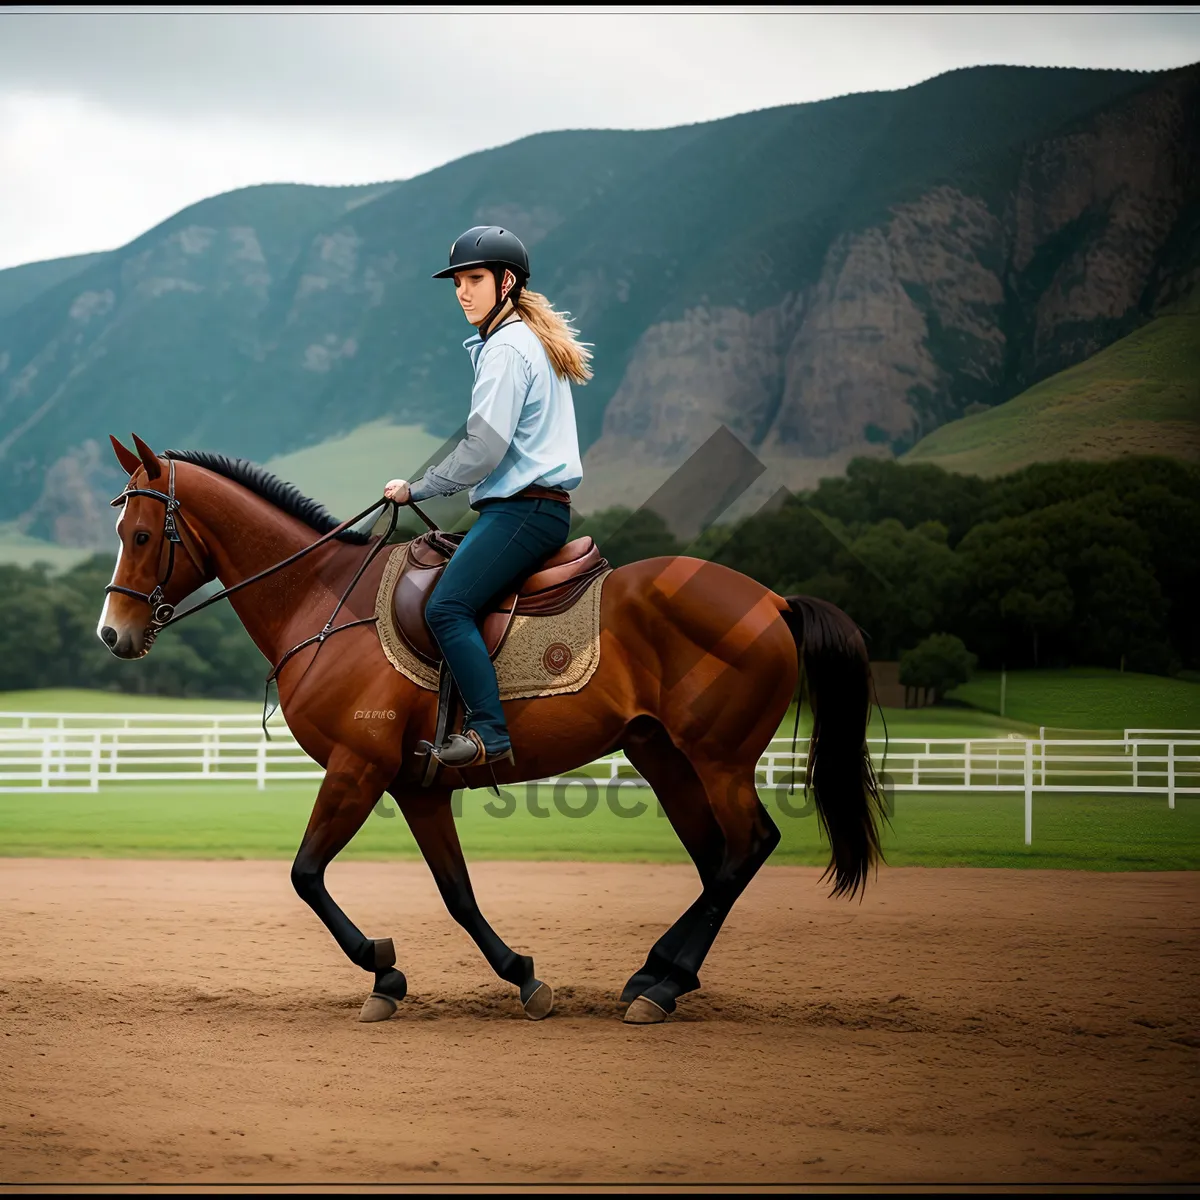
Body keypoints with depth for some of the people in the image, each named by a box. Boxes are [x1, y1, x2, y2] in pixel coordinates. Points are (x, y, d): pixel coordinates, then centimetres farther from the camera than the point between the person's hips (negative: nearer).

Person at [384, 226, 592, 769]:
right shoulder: (534, 341, 21)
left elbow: (484, 448, -17)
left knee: (446, 607, -20)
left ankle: (488, 731, -26)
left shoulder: (506, 348, -11)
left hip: (523, 508, -11)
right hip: (539, 504, 11)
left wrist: (416, 489, -6)